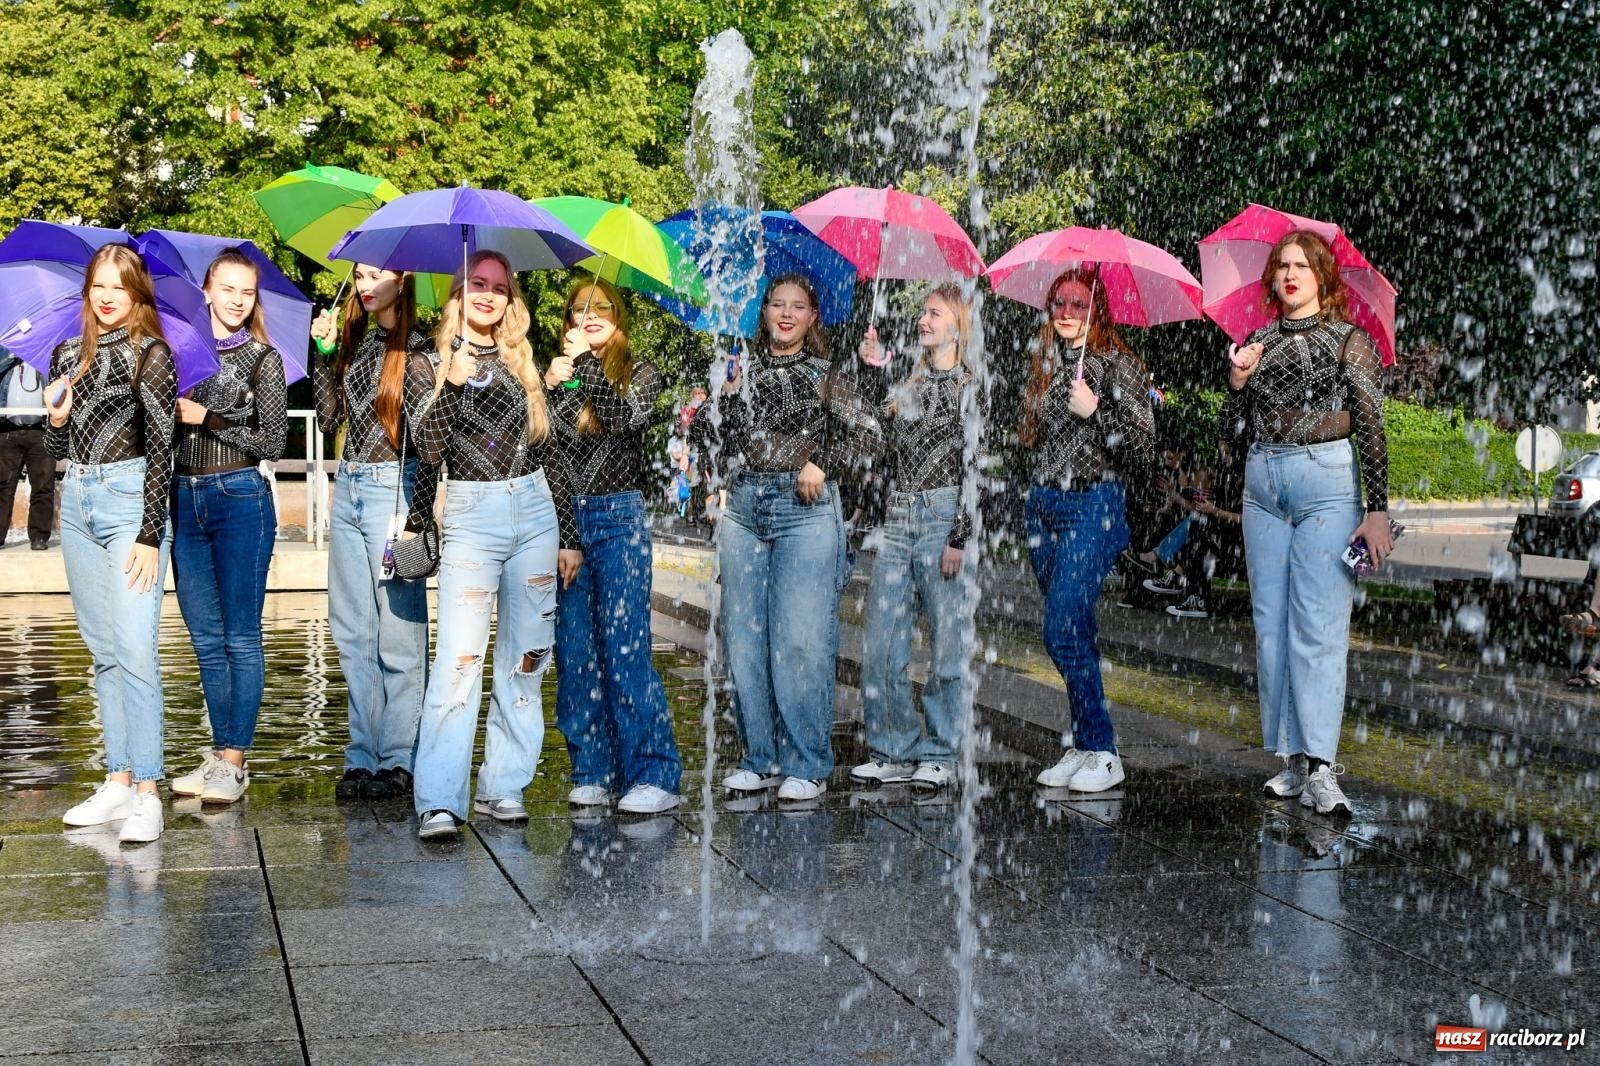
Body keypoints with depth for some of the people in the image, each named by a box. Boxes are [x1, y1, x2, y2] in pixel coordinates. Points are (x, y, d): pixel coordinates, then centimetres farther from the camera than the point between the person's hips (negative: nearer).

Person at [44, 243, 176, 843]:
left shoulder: (151, 353, -4)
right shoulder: (67, 355, 13)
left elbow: (161, 446, -8)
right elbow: (57, 450, 18)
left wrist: (150, 535, -13)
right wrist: (56, 416, -5)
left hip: (129, 499, -6)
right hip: (77, 503, 6)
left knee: (135, 651, -12)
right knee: (103, 651, 9)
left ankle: (145, 793, -10)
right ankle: (117, 781, 14)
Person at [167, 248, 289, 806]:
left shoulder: (263, 360, -1)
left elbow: (273, 443, -6)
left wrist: (207, 419, -11)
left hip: (240, 499, -5)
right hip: (185, 499, 5)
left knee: (240, 637, -1)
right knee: (206, 638, 9)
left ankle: (235, 760, 2)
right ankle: (219, 753, 17)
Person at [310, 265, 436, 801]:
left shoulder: (415, 348, -8)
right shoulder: (356, 340, 12)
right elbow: (330, 416, 11)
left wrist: (417, 511, -14)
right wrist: (324, 352, 2)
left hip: (393, 488, -7)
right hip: (349, 489, 8)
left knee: (398, 633, -3)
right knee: (352, 632, 9)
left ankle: (398, 761, 3)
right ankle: (363, 756, 16)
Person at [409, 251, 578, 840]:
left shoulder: (524, 365, 13)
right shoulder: (436, 362, 3)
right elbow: (428, 450, -9)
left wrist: (569, 536, 14)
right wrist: (453, 385, -23)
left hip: (535, 511, 4)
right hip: (472, 516, -4)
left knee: (525, 658, 4)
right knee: (460, 657, -14)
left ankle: (503, 787, 12)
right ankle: (438, 803, -17)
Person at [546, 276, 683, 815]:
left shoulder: (640, 374, 6)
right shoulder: (557, 372, 13)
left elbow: (623, 418, -14)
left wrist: (587, 362, -12)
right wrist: (550, 386, -11)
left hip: (618, 518, -3)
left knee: (624, 649, -9)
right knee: (574, 653, 3)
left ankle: (655, 774, -8)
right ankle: (593, 772, 11)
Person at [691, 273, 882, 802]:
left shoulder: (824, 375, 6)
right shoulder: (742, 370, 15)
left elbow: (869, 433, 2)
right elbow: (721, 447, 13)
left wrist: (822, 463, -8)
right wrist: (726, 400, -3)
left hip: (804, 509, -4)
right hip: (744, 510, 4)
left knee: (801, 639, -6)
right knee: (745, 637, 4)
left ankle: (806, 764, 0)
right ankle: (761, 758, 14)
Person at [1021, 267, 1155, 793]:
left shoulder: (1119, 365, -7)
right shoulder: (1047, 364, 12)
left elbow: (1143, 452, -12)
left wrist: (1096, 411, -19)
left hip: (1092, 508, -7)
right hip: (1044, 505, 7)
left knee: (1063, 632, -13)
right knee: (1075, 632, 10)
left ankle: (1102, 753, -5)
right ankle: (1082, 744, 16)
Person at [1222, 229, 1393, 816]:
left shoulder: (1350, 340, 3)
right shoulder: (1258, 342, 14)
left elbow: (1371, 427, -2)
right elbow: (1233, 435, 15)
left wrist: (1378, 509, -9)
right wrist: (1237, 383, -3)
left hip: (1326, 481, -5)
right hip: (1262, 483, 5)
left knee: (1318, 625, -12)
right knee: (1270, 624, 4)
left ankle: (1321, 767, -15)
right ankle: (1294, 758, 10)